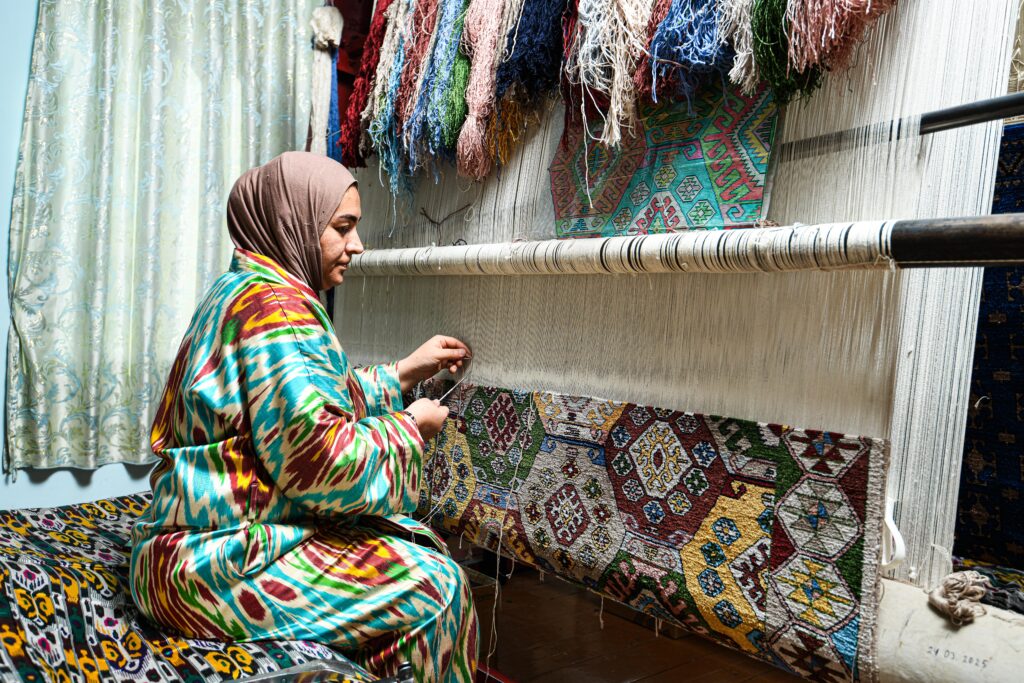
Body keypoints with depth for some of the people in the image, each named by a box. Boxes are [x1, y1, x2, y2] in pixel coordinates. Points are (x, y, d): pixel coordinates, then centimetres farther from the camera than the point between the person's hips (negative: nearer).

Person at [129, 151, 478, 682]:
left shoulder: (243, 290, 14)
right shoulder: (273, 304, -20)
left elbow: (306, 401, 19)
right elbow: (318, 456, -27)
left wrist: (402, 373, 17)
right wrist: (408, 429, -10)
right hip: (214, 565, -10)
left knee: (411, 546, 13)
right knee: (433, 583, -12)